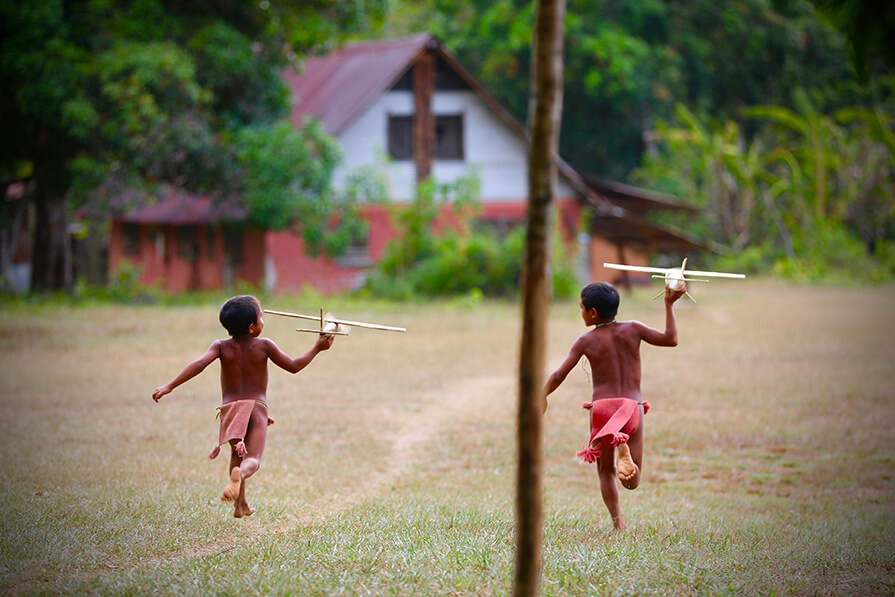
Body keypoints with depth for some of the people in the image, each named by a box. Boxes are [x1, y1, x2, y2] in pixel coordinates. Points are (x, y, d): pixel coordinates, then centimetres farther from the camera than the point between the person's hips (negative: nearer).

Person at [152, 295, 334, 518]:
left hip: (229, 408, 3)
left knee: (237, 454, 25)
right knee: (252, 460, -12)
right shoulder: (263, 346, -1)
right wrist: (317, 348, 15)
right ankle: (239, 474, -49)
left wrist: (169, 386, -16)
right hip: (257, 407, -3)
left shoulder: (221, 347, 2)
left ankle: (240, 505, 24)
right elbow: (293, 366, 4)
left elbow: (200, 364, -14)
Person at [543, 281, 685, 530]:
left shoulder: (586, 341, 2)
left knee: (605, 472, 16)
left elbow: (558, 376, 1)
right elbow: (671, 339, 7)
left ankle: (618, 521, -4)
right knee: (632, 482, 3)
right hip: (632, 407, 1)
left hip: (601, 407, -1)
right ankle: (624, 448, -32)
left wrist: (542, 395, 18)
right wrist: (669, 305, 13)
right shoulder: (632, 329, 4)